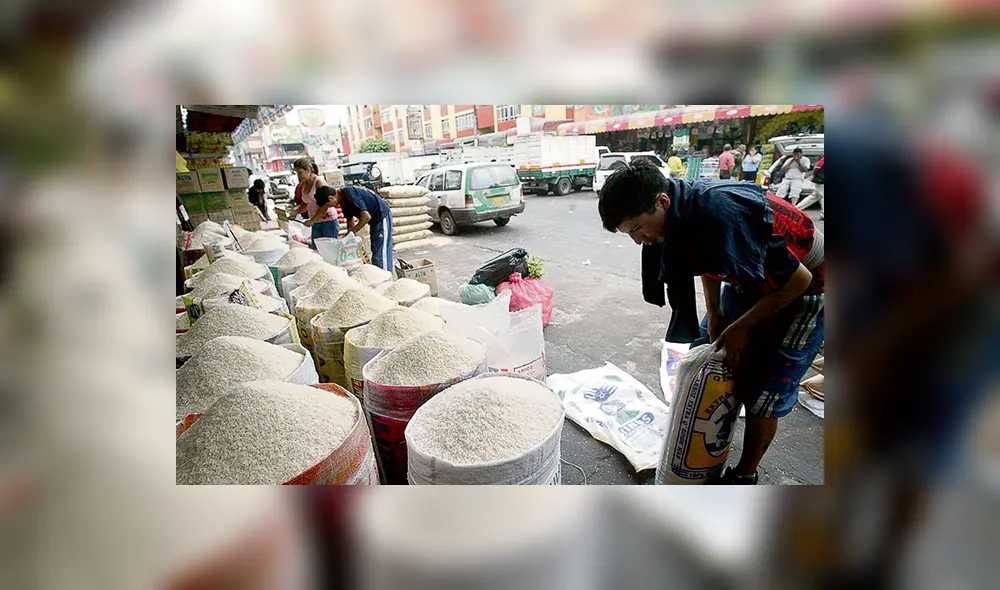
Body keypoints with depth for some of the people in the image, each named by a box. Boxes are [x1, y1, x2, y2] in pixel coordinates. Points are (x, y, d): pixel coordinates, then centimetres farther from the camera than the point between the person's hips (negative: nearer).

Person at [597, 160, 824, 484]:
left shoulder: (724, 216, -38)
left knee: (761, 395, -3)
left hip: (800, 288, -8)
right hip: (752, 278, 8)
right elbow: (707, 261, 7)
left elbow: (798, 280, -27)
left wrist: (741, 327, -17)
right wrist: (714, 317, 4)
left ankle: (745, 475, 21)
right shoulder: (680, 205, -13)